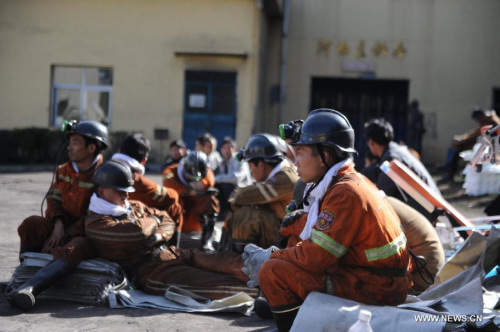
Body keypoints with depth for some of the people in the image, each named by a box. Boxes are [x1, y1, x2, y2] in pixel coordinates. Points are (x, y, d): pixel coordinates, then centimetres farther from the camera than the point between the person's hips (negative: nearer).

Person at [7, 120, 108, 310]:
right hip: (63, 229, 6)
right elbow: (53, 199, 6)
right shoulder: (64, 171, 11)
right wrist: (58, 225, -15)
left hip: (88, 237, -6)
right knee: (31, 224, -22)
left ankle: (29, 289, -59)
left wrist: (65, 235, -21)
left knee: (74, 248, -40)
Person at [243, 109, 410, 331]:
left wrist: (269, 258, -6)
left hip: (374, 289, -10)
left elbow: (316, 257, -21)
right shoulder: (352, 180, 11)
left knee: (273, 272, -16)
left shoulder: (344, 194, -19)